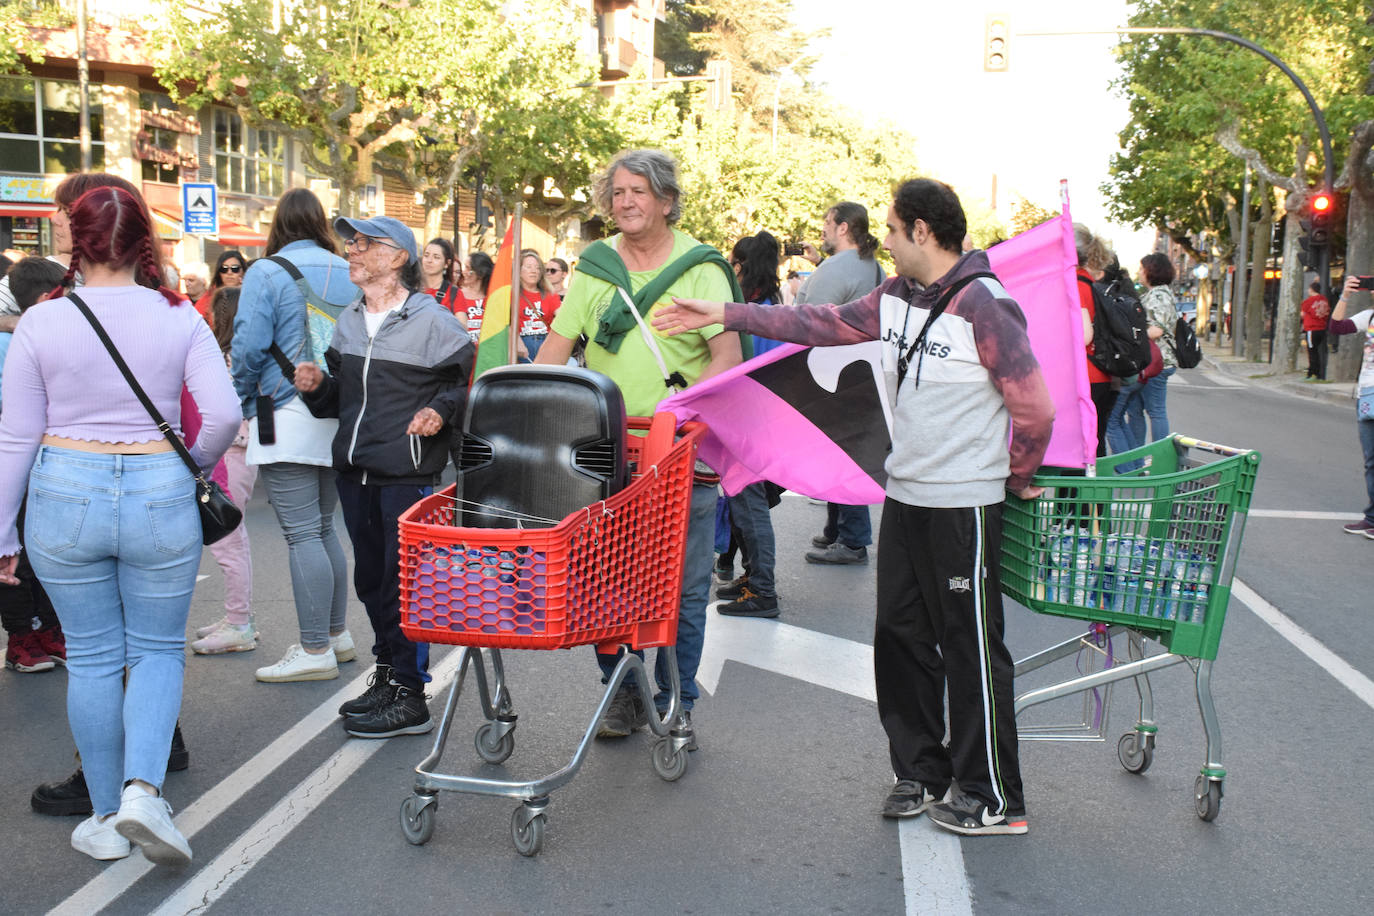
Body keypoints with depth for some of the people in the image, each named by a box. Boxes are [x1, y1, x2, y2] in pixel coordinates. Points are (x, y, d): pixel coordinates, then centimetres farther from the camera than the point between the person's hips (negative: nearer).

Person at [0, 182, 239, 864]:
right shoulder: (179, 318, -3)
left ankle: (105, 819, 20)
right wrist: (196, 464, 11)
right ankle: (143, 789, -8)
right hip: (159, 498, 0)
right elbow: (224, 413, -10)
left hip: (64, 499, 0)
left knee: (92, 658, 11)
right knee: (158, 650, 13)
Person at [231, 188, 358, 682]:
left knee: (302, 534, -4)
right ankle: (337, 632, 24)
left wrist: (240, 403, 4)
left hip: (287, 418, -6)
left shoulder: (266, 274, -7)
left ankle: (316, 651, -2)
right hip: (340, 419, 6)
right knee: (323, 527, 17)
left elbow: (248, 348, -11)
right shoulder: (349, 274, 8)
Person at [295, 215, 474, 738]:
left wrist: (441, 410, -20)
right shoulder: (348, 322, 14)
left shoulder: (431, 321, -7)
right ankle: (386, 675, 29)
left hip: (408, 476, -7)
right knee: (370, 578, 15)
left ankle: (409, 696, 5)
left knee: (403, 581, -4)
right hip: (354, 472, 7)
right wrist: (317, 386, 2)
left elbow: (470, 382, -4)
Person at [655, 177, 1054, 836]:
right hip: (906, 496, 8)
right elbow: (824, 324, 12)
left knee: (972, 649, 0)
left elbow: (1034, 407, -15)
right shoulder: (895, 297, 8)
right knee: (901, 636, 13)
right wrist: (724, 314, 9)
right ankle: (922, 772, 28)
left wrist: (1019, 476, -1)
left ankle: (995, 801, 12)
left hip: (964, 507, -8)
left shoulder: (984, 307, -17)